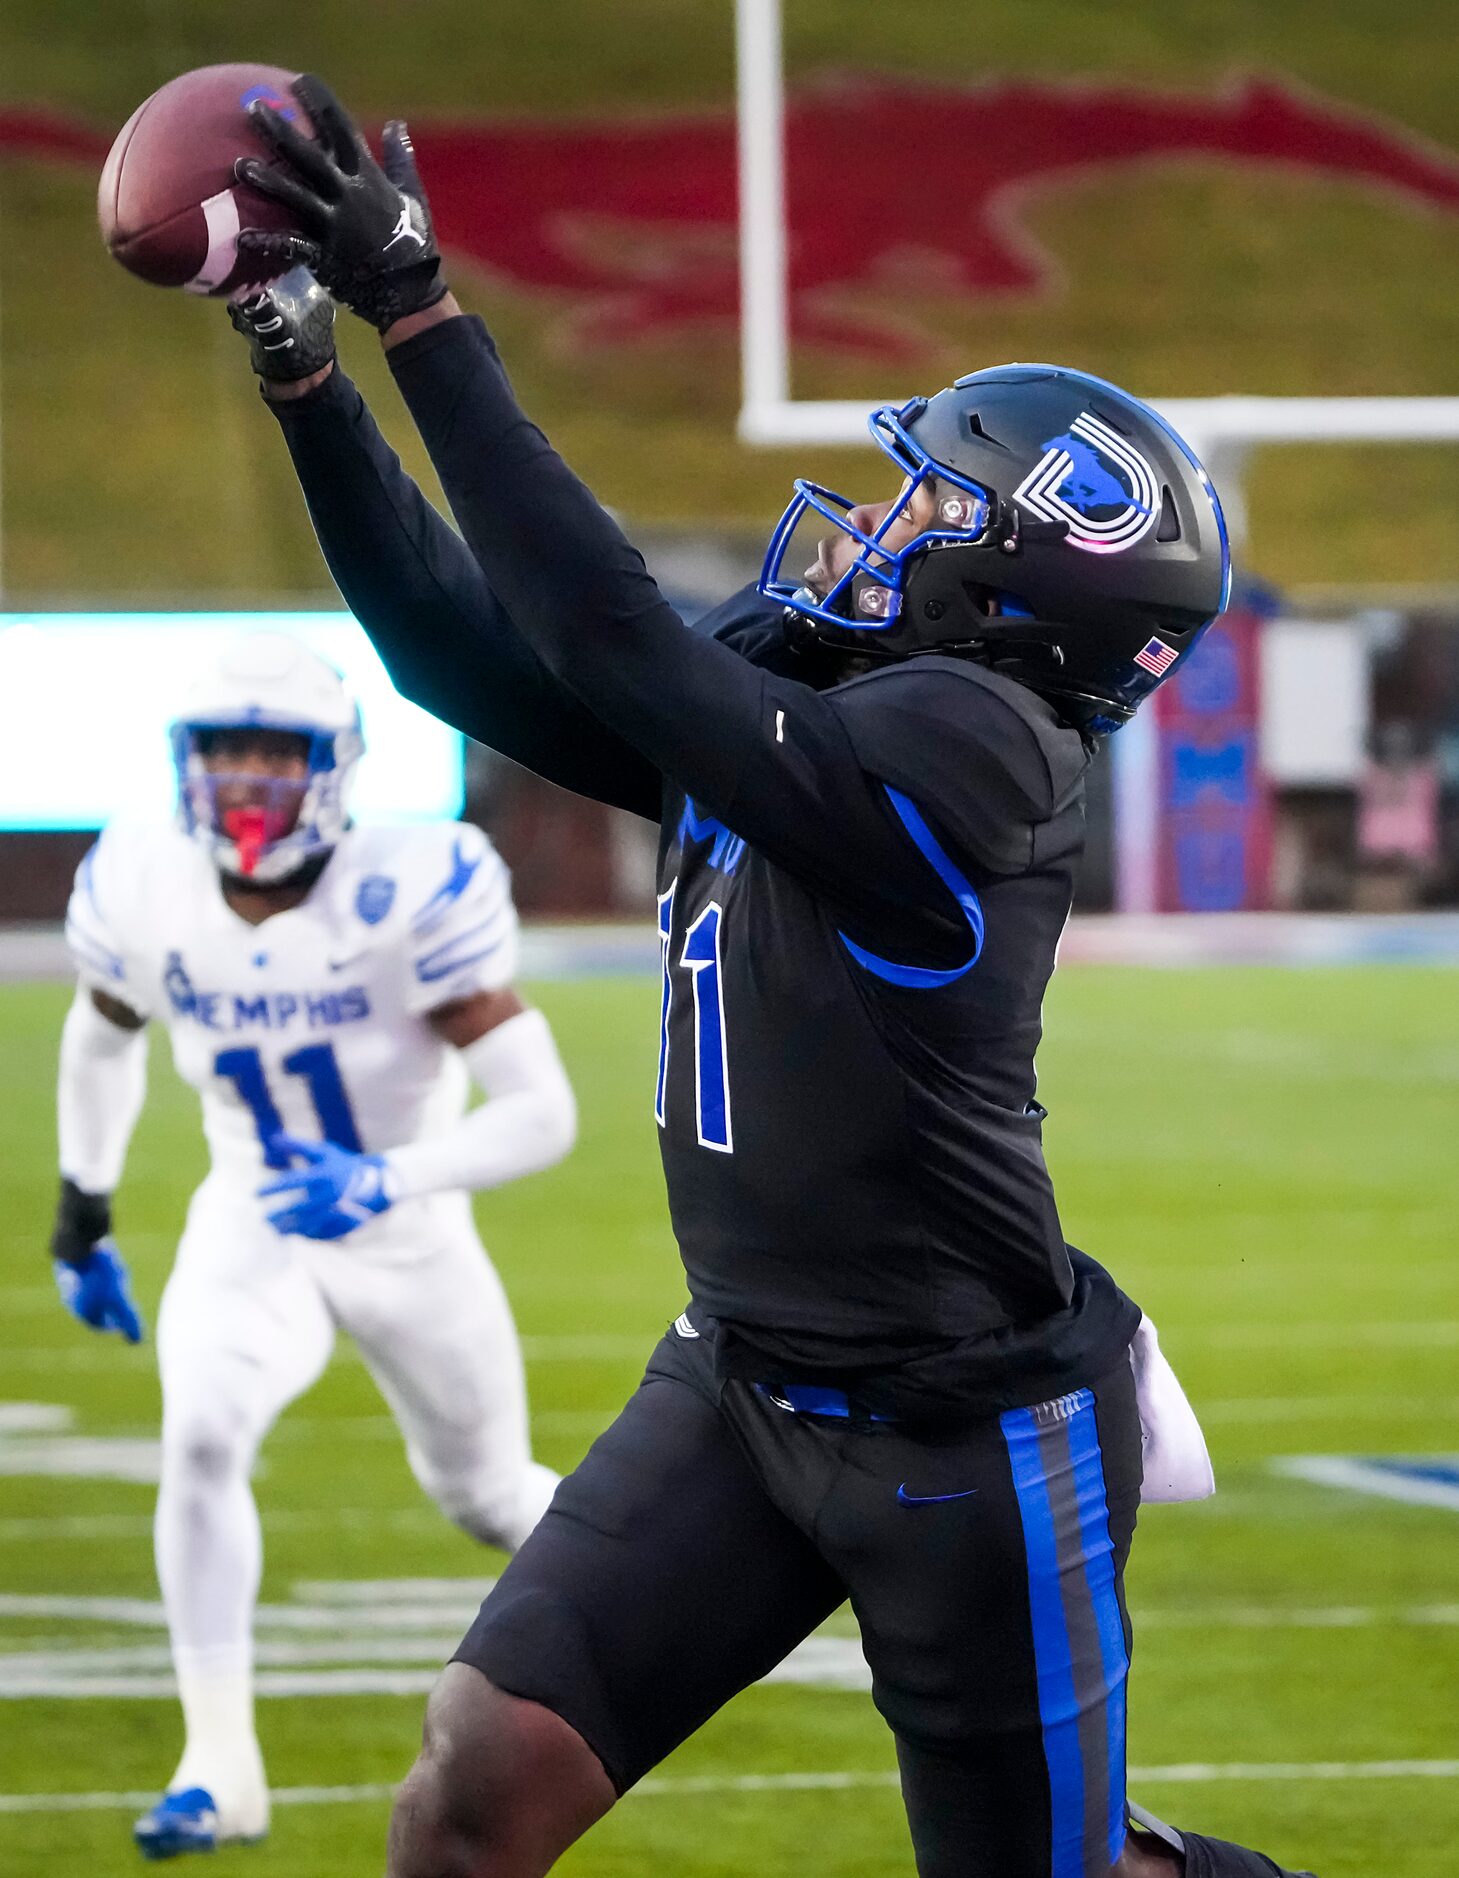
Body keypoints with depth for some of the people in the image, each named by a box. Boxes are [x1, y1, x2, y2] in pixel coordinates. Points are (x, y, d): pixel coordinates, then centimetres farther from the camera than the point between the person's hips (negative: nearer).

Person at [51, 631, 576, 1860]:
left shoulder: (411, 898, -28)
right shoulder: (145, 897, -15)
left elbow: (544, 1115, -29)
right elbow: (101, 1042, 10)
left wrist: (387, 1182, -42)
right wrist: (81, 1220, 15)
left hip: (406, 1239, -2)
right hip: (252, 1228, 2)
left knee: (486, 1498, 16)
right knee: (202, 1439, -26)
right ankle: (221, 1766, -19)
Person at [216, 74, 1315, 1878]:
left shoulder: (959, 744, -21)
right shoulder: (787, 694, 4)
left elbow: (608, 644, -28)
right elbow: (469, 650, 5)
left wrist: (419, 310, -28)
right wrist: (305, 376, -4)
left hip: (969, 1437, -8)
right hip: (749, 1380, 8)